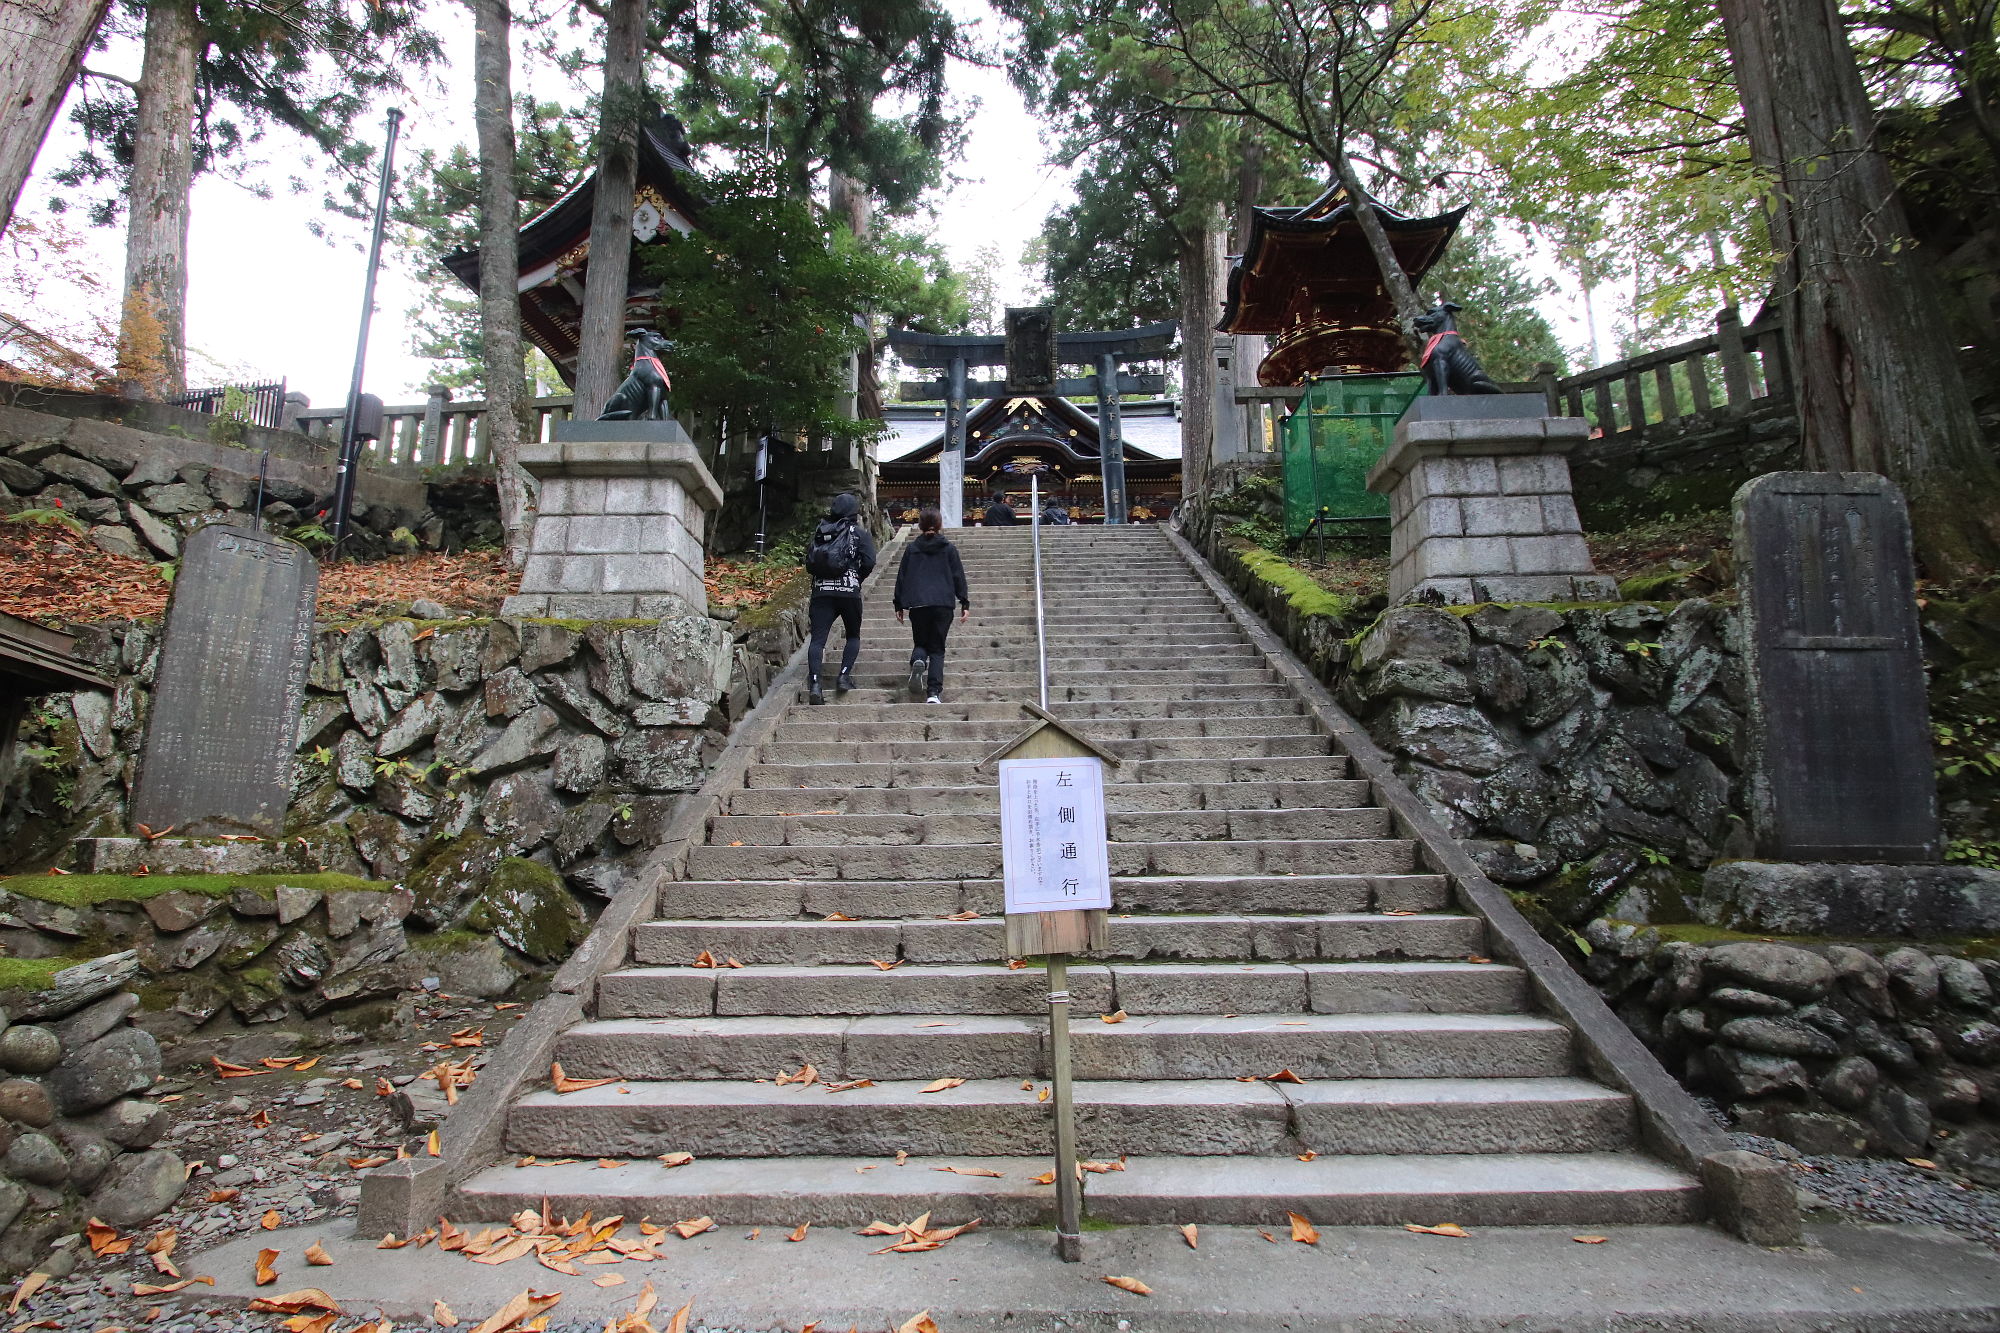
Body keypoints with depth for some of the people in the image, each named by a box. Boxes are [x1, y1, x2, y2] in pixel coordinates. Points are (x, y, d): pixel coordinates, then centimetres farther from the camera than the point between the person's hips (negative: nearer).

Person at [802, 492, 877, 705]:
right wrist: (858, 578, 11)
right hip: (849, 591, -2)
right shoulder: (859, 533, 5)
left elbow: (809, 564, 10)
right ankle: (844, 676, 3)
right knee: (853, 636, 17)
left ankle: (814, 683, -16)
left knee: (817, 639, -3)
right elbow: (869, 562, -6)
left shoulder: (820, 532, 14)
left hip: (821, 591, 2)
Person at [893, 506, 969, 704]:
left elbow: (901, 577, 10)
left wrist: (899, 605, 16)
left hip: (917, 604, 1)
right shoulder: (948, 548, 5)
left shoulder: (912, 548, 8)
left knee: (920, 643, 17)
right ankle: (934, 693, -8)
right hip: (943, 604, -1)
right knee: (937, 649, 5)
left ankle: (917, 660, -20)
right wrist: (964, 603, 8)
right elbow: (958, 576, 4)